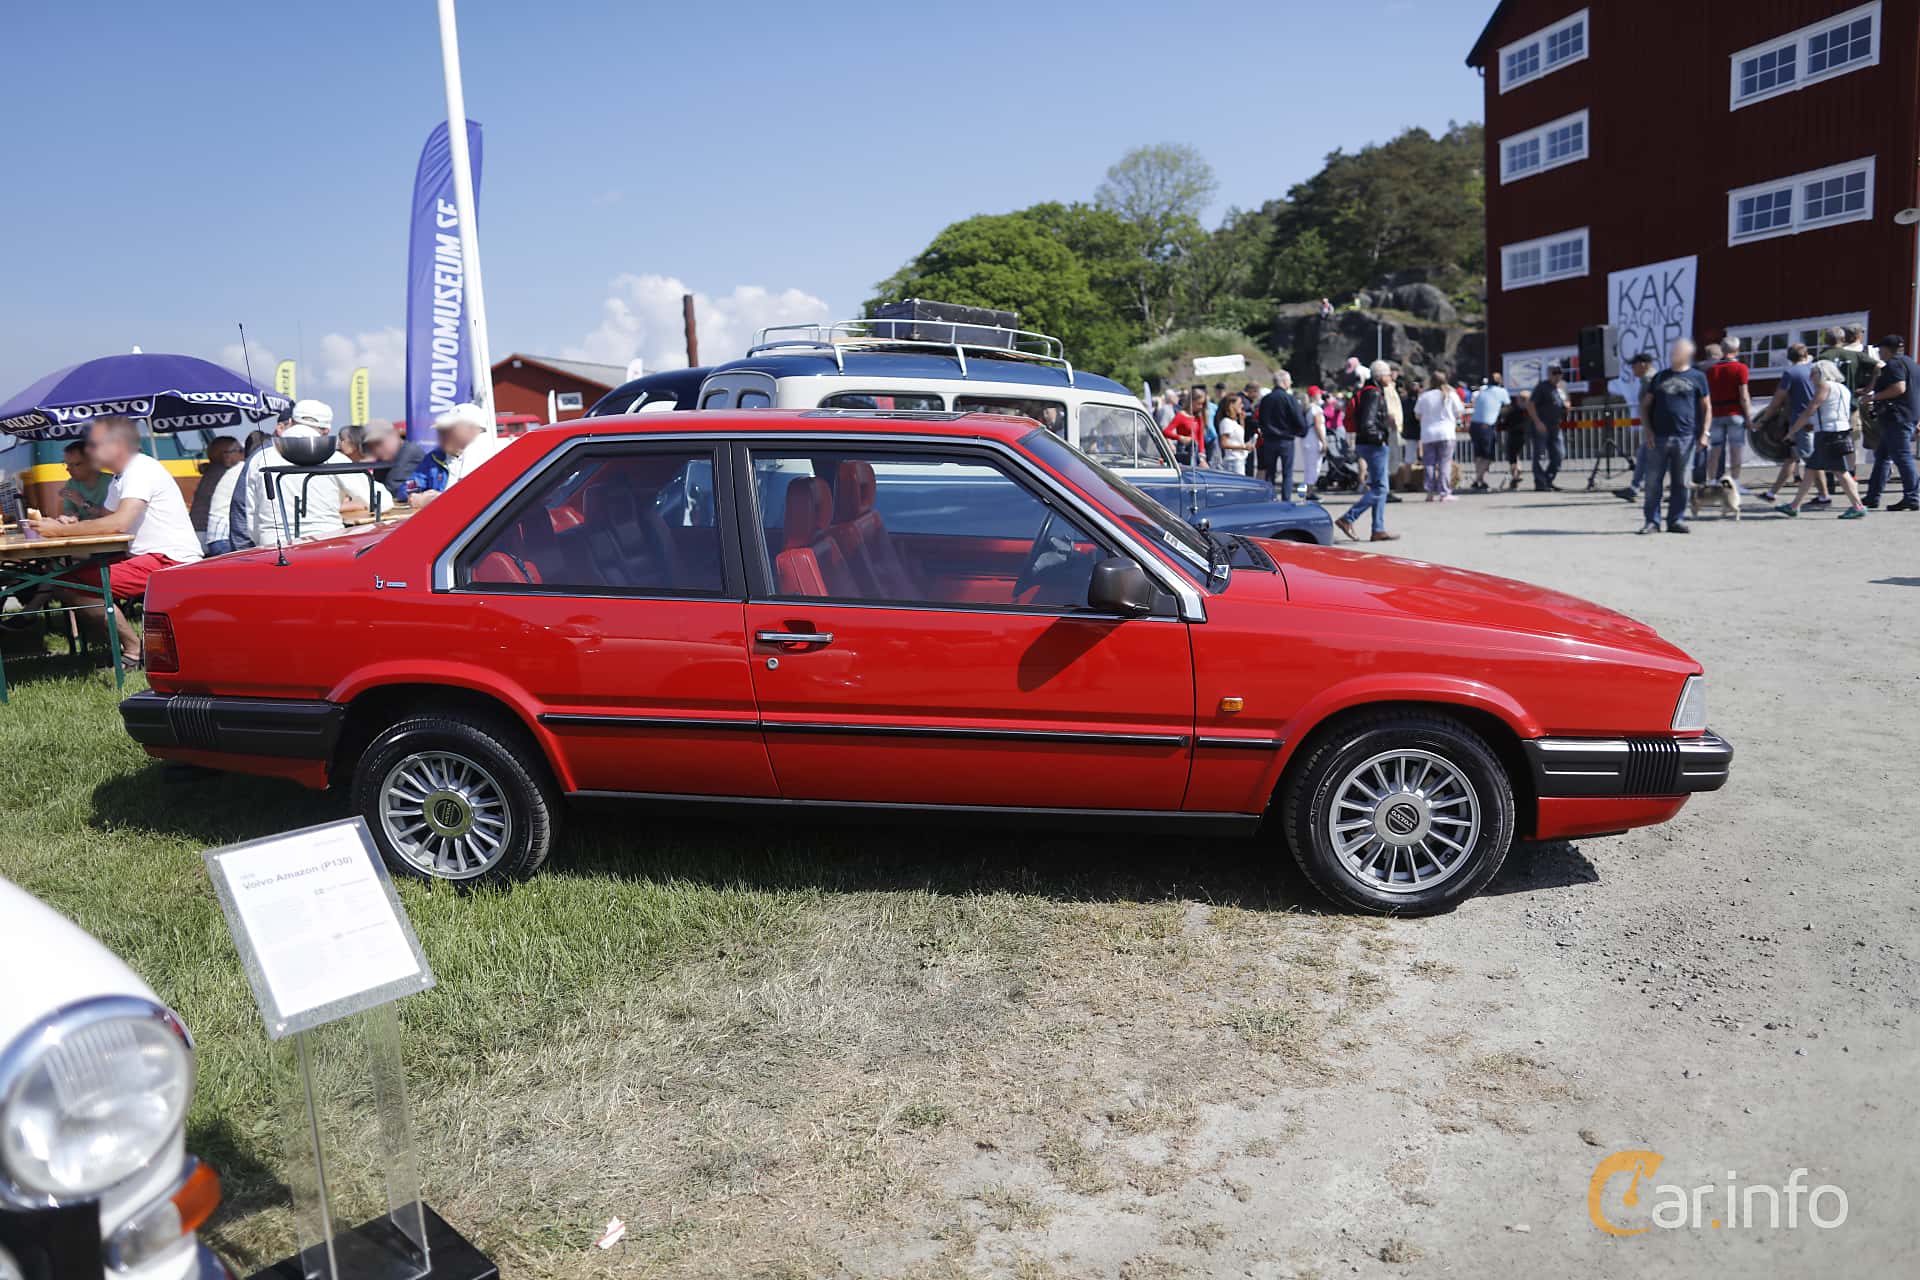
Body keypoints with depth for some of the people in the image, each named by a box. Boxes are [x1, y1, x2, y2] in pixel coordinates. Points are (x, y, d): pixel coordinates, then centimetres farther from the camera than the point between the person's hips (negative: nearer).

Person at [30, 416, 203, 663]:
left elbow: (119, 523, -24)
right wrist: (73, 524, 1)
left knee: (71, 585, -17)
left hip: (172, 561, -10)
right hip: (148, 558, 11)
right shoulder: (120, 478, 19)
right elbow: (106, 521, 23)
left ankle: (133, 649, -7)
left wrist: (60, 530, -17)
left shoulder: (142, 470, -13)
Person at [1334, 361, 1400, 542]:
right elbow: (1367, 424, -24)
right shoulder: (1374, 393, -16)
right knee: (1379, 488, -8)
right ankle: (1347, 519, -9)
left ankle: (1379, 530, 12)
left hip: (1366, 444, 11)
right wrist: (1380, 437, -13)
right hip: (1374, 445, -11)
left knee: (1379, 487, 11)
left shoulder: (1371, 391, 16)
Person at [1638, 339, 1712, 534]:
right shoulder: (1660, 376, 13)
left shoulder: (1697, 377, 9)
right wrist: (1648, 430, 0)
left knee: (1680, 483, 2)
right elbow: (1645, 405, 12)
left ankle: (1676, 520, 10)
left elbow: (1706, 407, 8)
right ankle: (1652, 521, 3)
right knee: (1653, 481, -2)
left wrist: (1704, 433, -3)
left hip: (1685, 438, -1)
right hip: (1659, 437, 1)